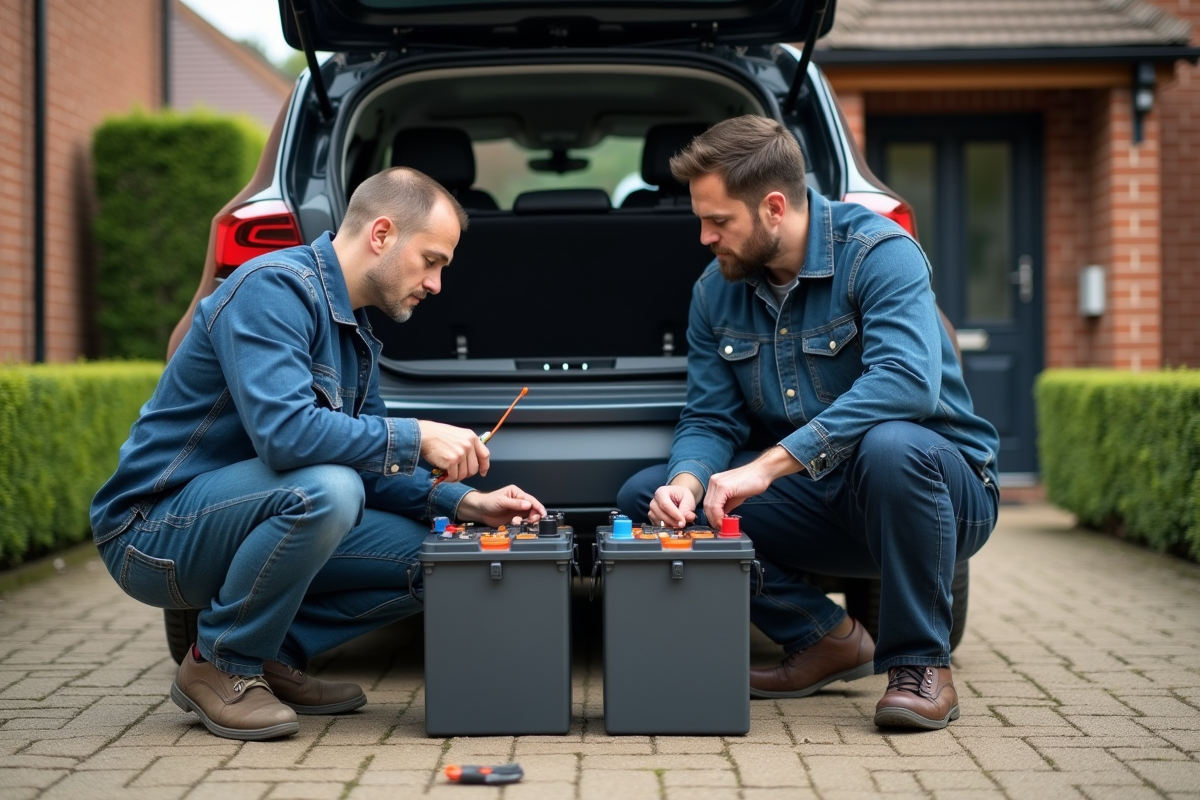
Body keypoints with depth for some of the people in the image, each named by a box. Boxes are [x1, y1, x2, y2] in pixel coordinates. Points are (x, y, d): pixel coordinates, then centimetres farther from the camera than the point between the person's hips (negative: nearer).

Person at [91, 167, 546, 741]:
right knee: (325, 490, -35)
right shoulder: (273, 288, -19)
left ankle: (270, 656, 6)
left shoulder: (355, 333, 11)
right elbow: (283, 432, -33)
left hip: (225, 521, 9)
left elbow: (370, 467, 15)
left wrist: (462, 503, 0)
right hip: (155, 533, -9)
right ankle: (220, 667, -13)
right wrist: (416, 437, -26)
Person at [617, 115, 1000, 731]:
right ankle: (826, 638, 1)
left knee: (889, 446, -41)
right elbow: (710, 420, 3)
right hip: (818, 504, 6)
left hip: (940, 487, -6)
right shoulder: (716, 291, 2)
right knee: (644, 497, -6)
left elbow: (907, 381, -35)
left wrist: (767, 466, -39)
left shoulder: (877, 253, -19)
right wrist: (687, 482, -22)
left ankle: (920, 663, -19)